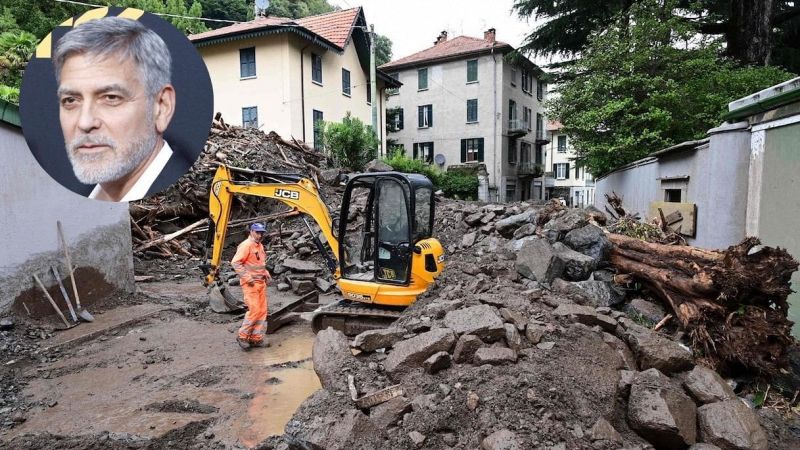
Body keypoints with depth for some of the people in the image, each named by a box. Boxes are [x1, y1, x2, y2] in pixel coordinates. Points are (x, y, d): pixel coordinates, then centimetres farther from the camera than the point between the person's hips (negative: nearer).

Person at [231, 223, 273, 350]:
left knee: (262, 311, 8)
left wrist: (267, 274, 13)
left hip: (261, 282, 9)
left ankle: (256, 338, 15)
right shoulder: (246, 245, -13)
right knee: (254, 310, -10)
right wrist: (247, 278, -20)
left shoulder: (260, 246, 15)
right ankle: (242, 336, 6)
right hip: (250, 284, -9)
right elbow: (235, 263, -19)